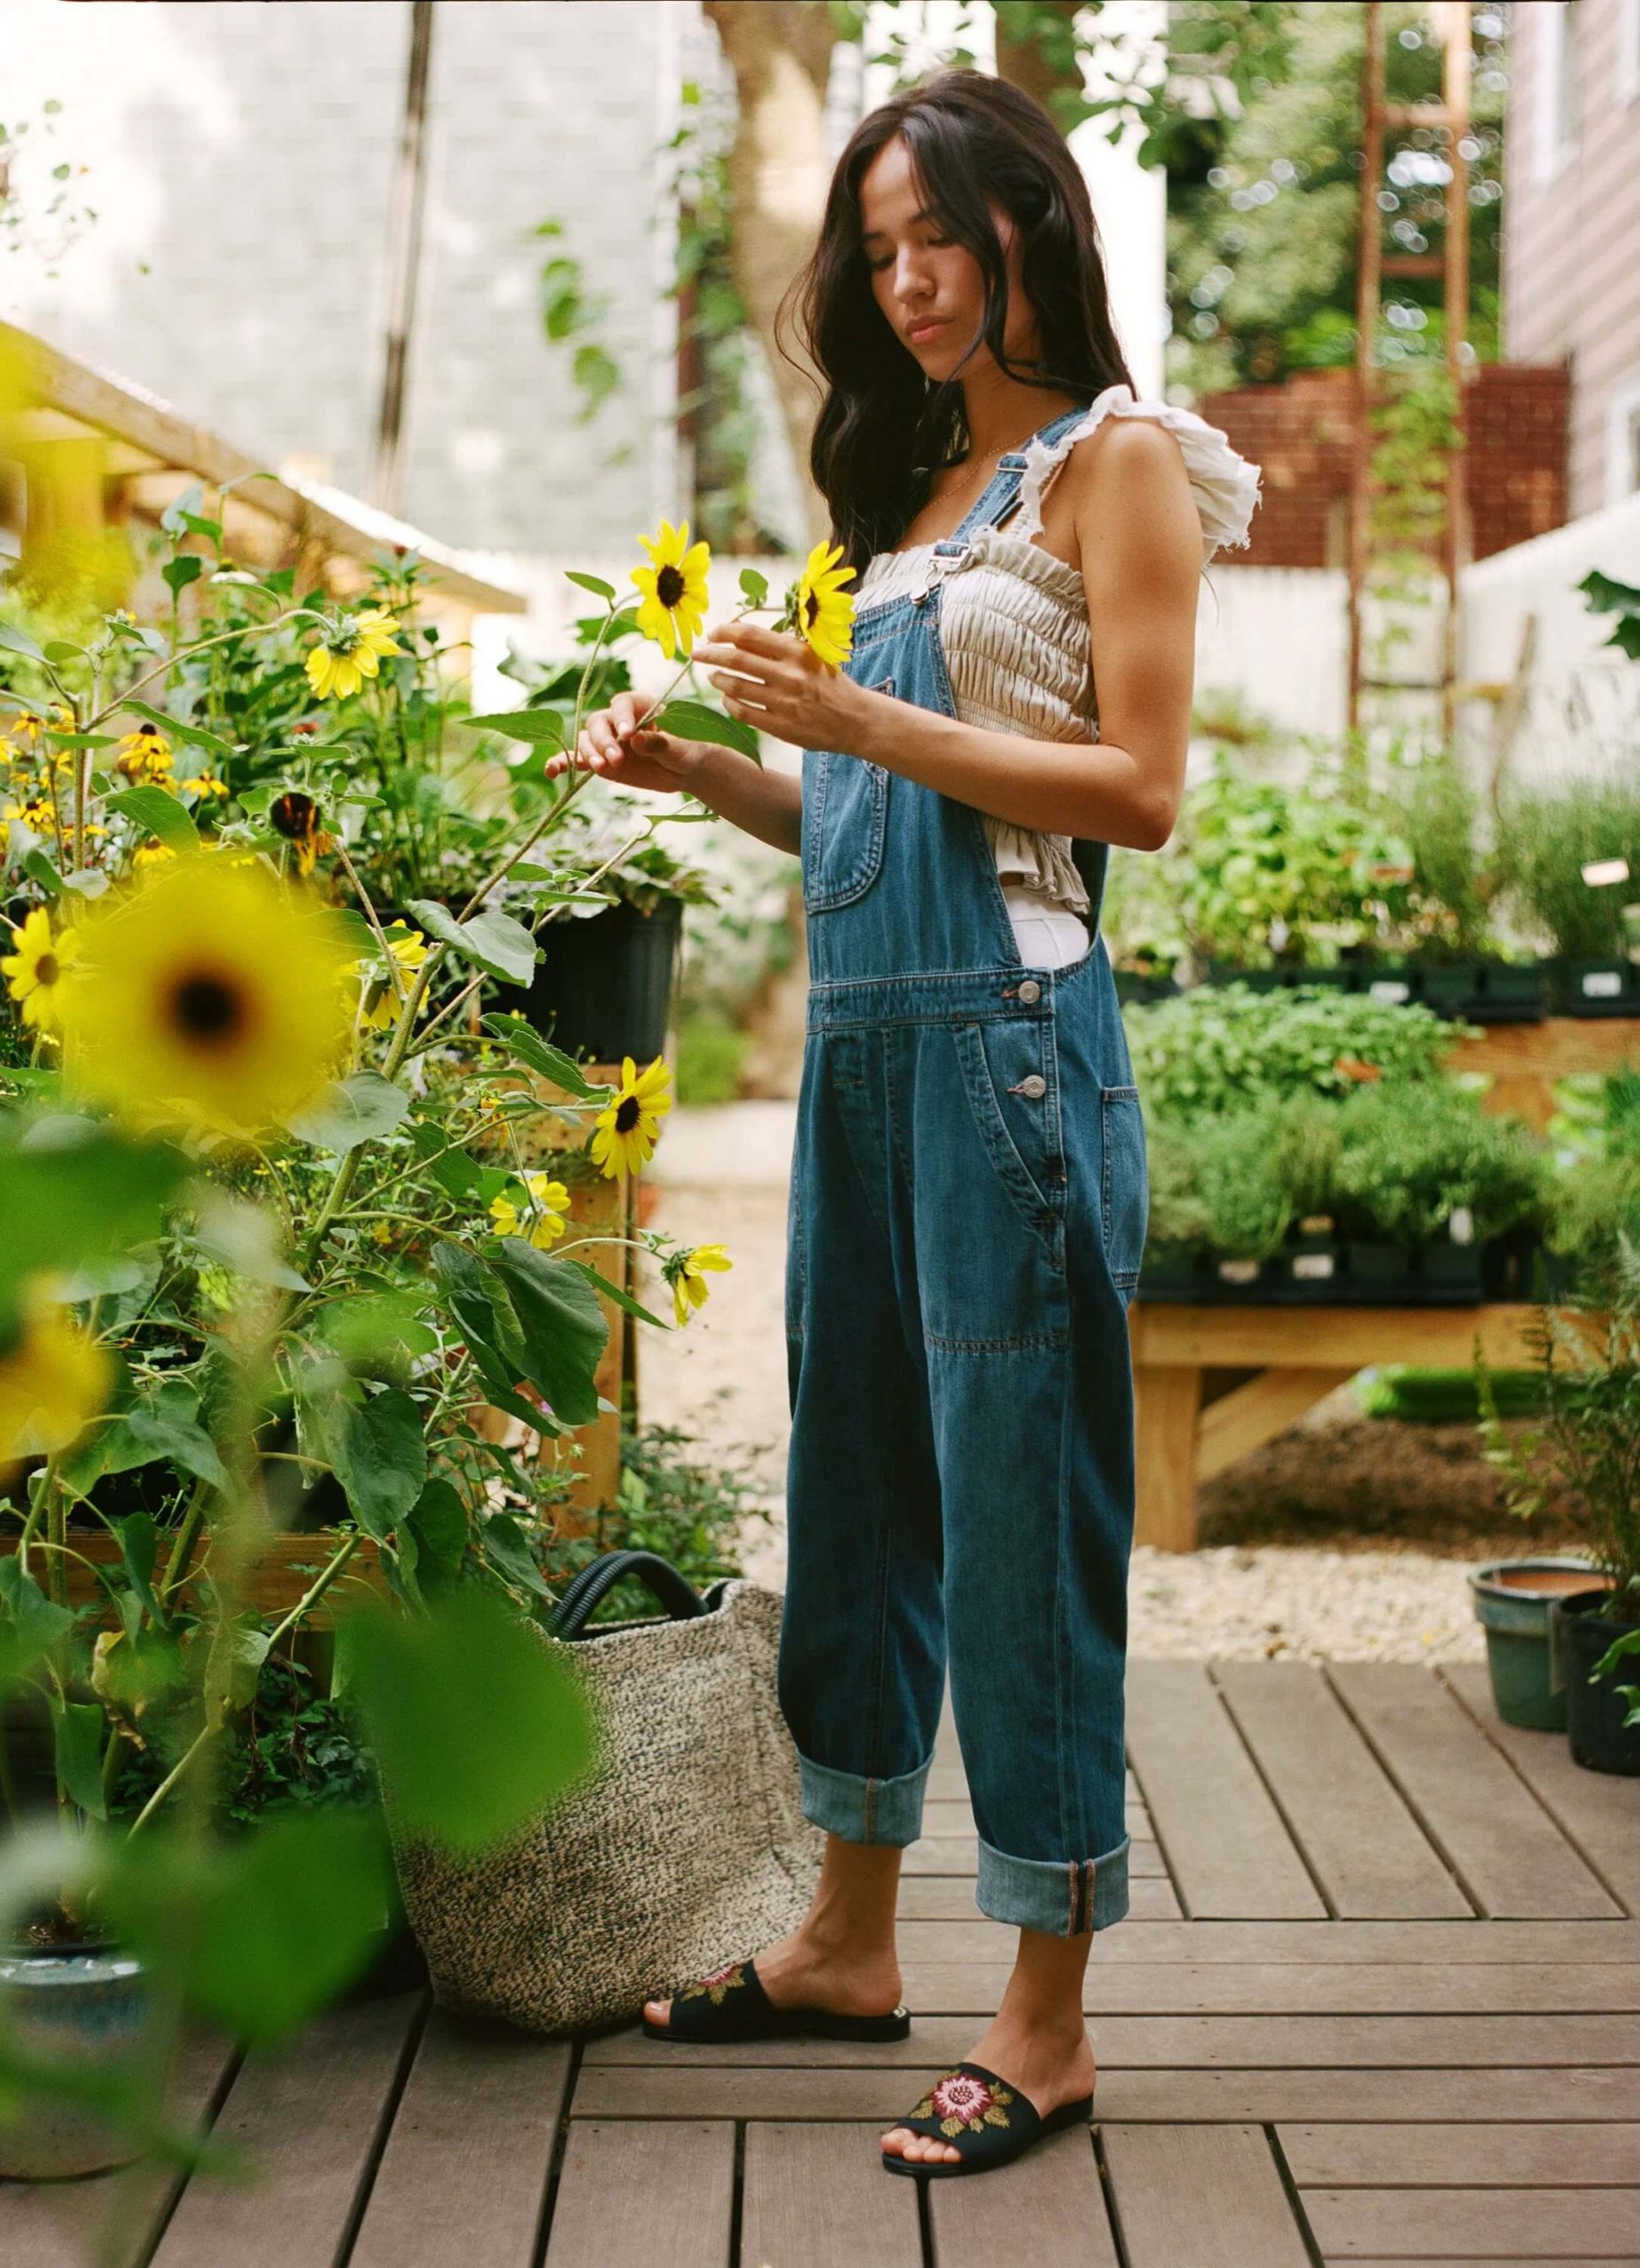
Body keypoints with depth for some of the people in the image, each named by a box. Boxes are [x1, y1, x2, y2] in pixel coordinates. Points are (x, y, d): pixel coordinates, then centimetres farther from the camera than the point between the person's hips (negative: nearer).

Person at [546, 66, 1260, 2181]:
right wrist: (696, 767, 4)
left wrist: (861, 718, -16)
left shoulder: (1116, 458, 0)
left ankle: (1046, 2022, 7)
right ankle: (851, 1938, 27)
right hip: (860, 1029, 8)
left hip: (1008, 1031, -8)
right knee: (859, 1480, 13)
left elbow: (1139, 787, -11)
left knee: (1019, 1497, -3)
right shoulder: (923, 485, 20)